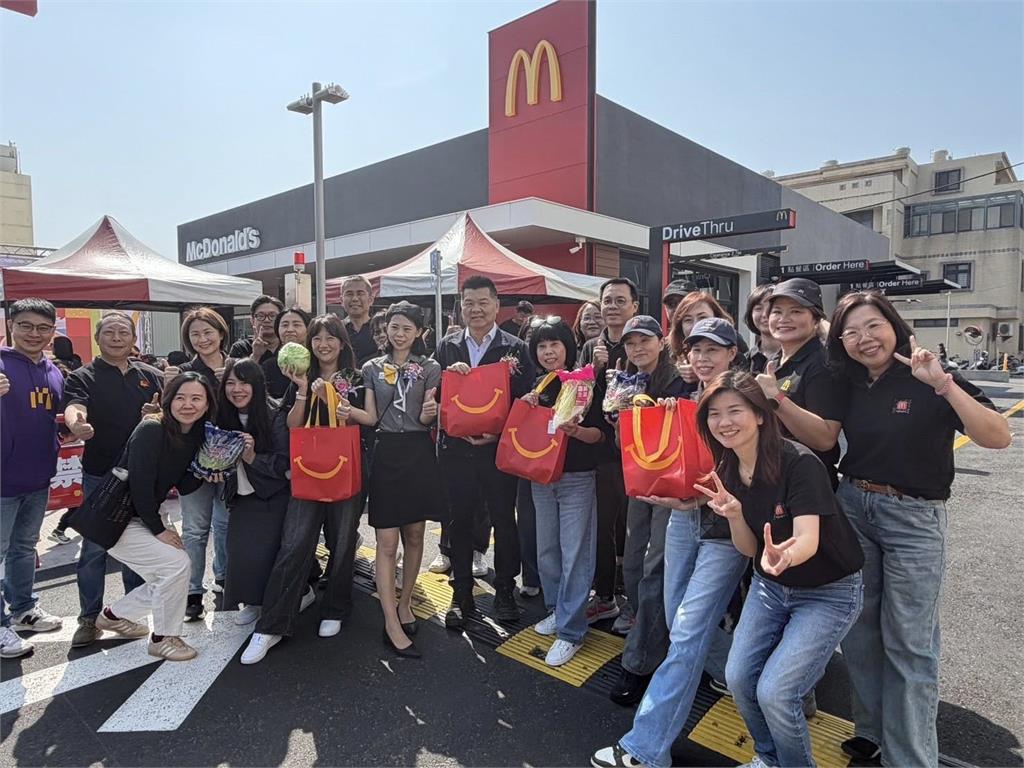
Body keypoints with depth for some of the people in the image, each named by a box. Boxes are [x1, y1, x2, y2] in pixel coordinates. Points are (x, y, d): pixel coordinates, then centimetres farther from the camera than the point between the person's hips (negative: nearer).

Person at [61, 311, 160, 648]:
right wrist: (76, 424, -48)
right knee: (95, 547, 3)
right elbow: (73, 407, -24)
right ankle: (90, 617, 17)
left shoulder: (150, 375, 7)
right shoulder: (83, 377, -4)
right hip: (100, 475, -3)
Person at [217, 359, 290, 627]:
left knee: (263, 552, -9)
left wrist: (252, 457, -31)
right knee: (238, 553, 0)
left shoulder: (274, 418, -18)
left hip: (271, 498, -5)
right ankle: (253, 602, 22)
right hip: (241, 497, 5)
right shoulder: (224, 419, -1)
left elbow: (283, 464, -18)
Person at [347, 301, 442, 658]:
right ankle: (392, 625, 2)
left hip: (419, 455, 0)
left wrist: (430, 412, -24)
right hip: (386, 454, 0)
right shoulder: (373, 368, 8)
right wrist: (344, 408, -13)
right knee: (387, 541, -3)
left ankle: (404, 603, 30)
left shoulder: (430, 368, 5)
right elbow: (371, 418, 5)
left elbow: (426, 419, -1)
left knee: (414, 535, 10)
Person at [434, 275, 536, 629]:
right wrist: (447, 374, -14)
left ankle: (504, 590, 27)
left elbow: (525, 399, -4)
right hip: (456, 447, 2)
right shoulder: (446, 348, 7)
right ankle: (462, 594, 25)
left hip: (499, 448, -2)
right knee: (459, 521, 10)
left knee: (504, 520, 9)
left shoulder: (515, 348, -1)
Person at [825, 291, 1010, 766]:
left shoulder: (928, 380, -11)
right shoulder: (849, 385, 3)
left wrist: (942, 383, -29)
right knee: (858, 630, 14)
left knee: (908, 641, 3)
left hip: (914, 517, -4)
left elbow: (998, 437, -20)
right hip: (852, 508, 5)